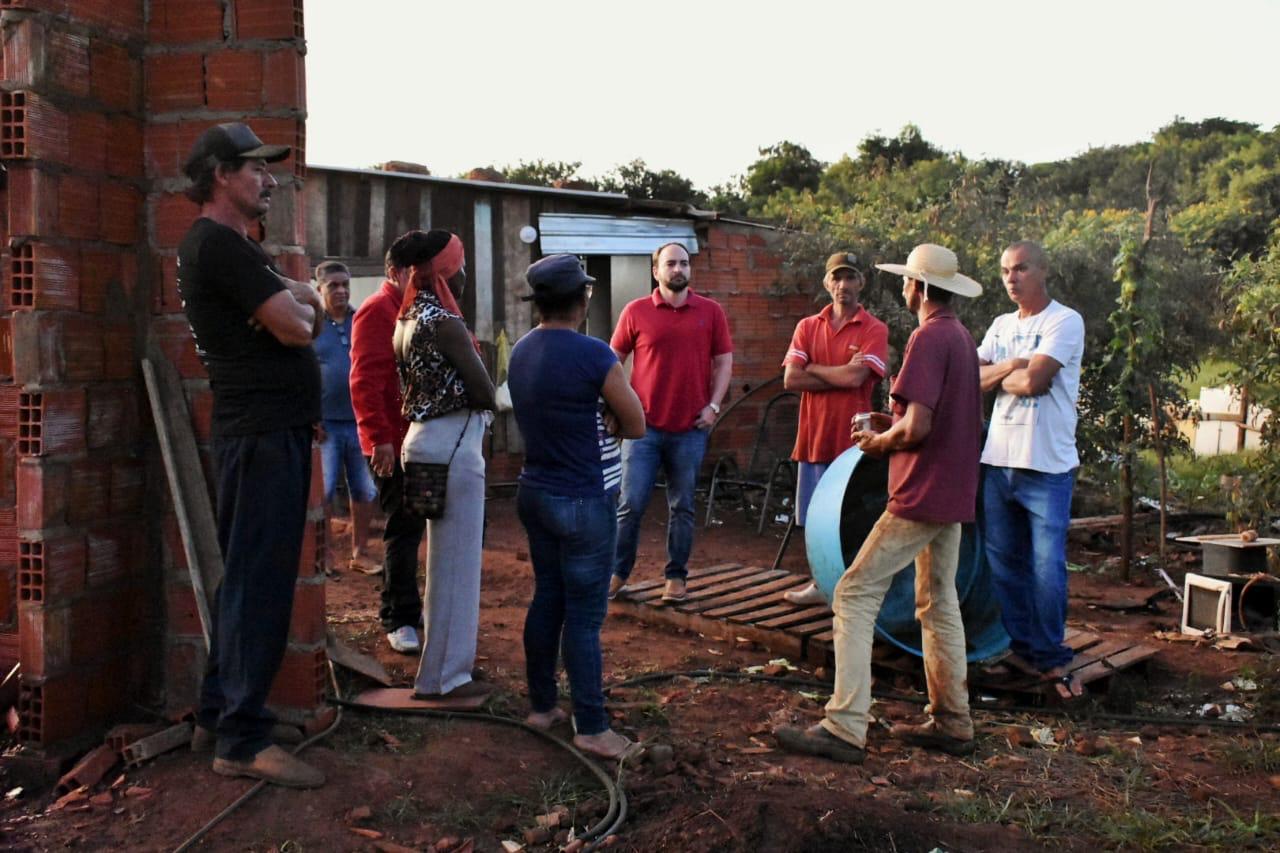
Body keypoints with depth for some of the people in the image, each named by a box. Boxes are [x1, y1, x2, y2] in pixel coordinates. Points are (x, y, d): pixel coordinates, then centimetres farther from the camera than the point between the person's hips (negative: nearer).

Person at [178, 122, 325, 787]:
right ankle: (243, 740, -3)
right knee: (261, 584, -8)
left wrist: (297, 301, -1)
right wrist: (300, 304, 2)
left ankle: (216, 716, 24)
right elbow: (295, 327, -19)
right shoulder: (217, 243, -13)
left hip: (266, 430, 11)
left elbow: (304, 318, 20)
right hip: (265, 433, -11)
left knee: (245, 579, 15)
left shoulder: (231, 246, 21)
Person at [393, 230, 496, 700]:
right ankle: (444, 675, 7)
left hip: (423, 437, 10)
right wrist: (483, 402, 5)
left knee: (444, 558, 19)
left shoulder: (408, 318, 11)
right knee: (456, 562, -1)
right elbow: (485, 392, -15)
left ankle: (443, 663, 30)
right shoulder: (444, 321, -16)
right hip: (453, 443, -10)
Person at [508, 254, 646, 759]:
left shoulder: (521, 352, 5)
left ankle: (541, 706, 25)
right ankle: (591, 728, 6)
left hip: (535, 493, 7)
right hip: (584, 503, -7)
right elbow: (636, 426, -9)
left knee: (547, 600, 16)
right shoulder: (594, 356, -18)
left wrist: (590, 415, -1)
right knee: (584, 616, -1)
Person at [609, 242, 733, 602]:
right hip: (644, 425, -1)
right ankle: (618, 571, 15)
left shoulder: (710, 312, 5)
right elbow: (614, 360, 6)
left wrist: (713, 405, -2)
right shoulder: (636, 311, 1)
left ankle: (676, 575, 20)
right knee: (631, 504, 1)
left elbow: (724, 361, 8)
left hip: (691, 428, 1)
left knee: (682, 507, 9)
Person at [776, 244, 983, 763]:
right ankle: (951, 723, 23)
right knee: (939, 604, 16)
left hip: (920, 496, -10)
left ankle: (845, 729, -8)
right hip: (954, 494, 10)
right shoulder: (962, 338, 13)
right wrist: (893, 423, 14)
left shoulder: (928, 339, -16)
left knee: (855, 596, -7)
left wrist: (879, 442, -4)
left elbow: (917, 427, -23)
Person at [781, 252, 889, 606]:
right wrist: (842, 375, -8)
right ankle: (821, 584, 26)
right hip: (814, 437, 4)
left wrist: (813, 369, -3)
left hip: (852, 439, -4)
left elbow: (856, 377, -17)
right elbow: (791, 379, -3)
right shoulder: (808, 327, 9)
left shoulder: (874, 330, -2)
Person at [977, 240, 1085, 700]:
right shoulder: (1002, 326, 15)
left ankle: (1051, 657, 10)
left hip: (1046, 464, -6)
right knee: (1004, 560, 10)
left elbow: (1033, 380, -17)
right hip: (998, 459, 6)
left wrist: (995, 376, -1)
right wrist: (1011, 366, -10)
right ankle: (1022, 647, 23)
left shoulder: (1065, 321, -5)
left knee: (1047, 566, -5)